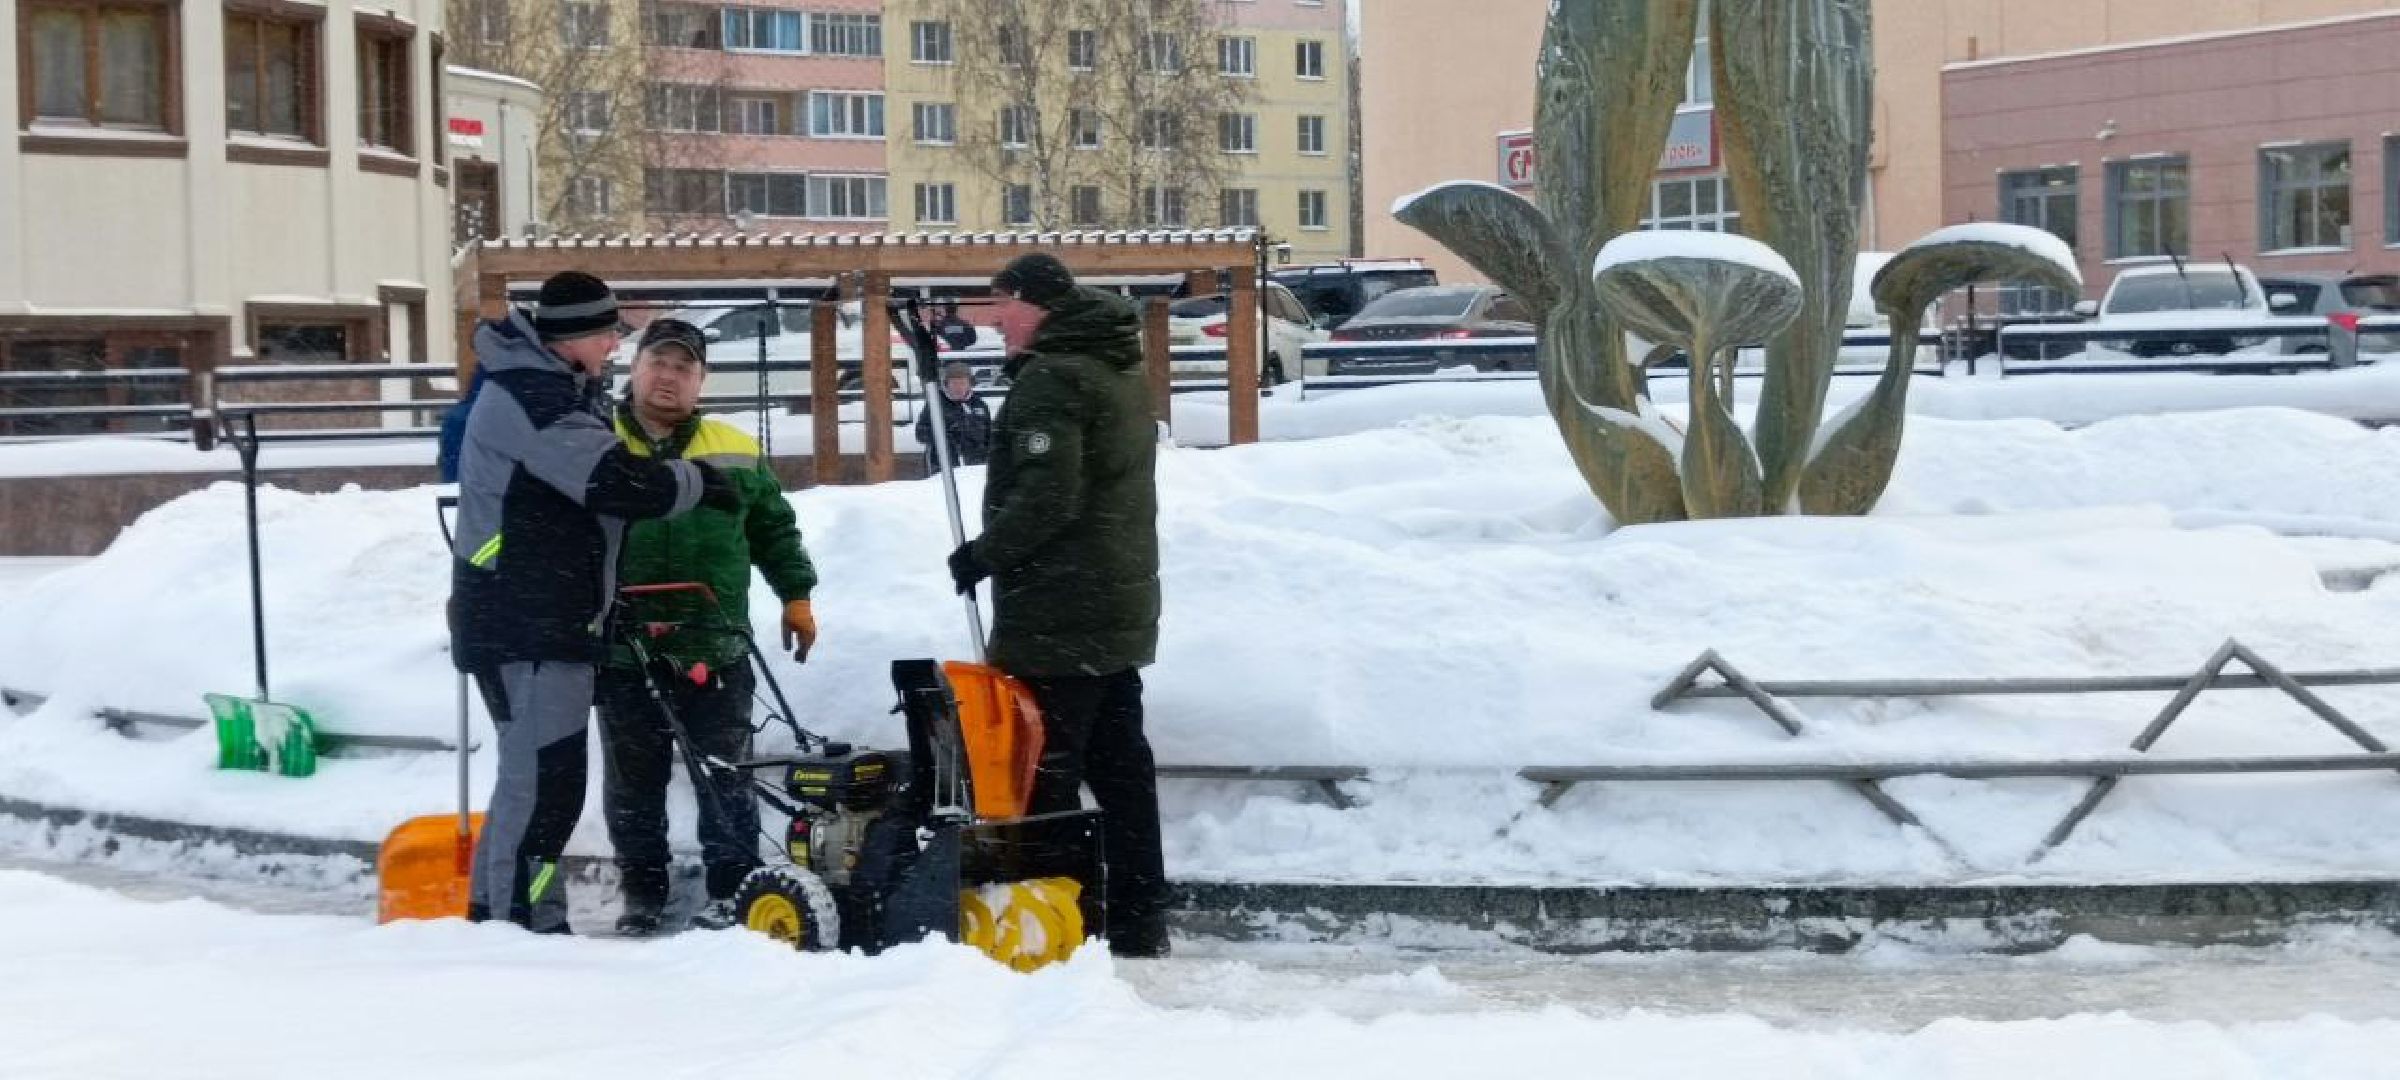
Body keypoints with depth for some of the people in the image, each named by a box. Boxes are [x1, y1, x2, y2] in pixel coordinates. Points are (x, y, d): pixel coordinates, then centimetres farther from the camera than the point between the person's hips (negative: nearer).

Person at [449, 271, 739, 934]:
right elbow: (618, 481, -25)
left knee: (532, 775, 17)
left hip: (541, 621, 11)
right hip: (529, 629, -11)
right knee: (546, 780, -11)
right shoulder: (530, 398, -18)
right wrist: (698, 482, -10)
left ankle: (495, 915, 25)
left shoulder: (540, 387, 17)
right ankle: (525, 926, -9)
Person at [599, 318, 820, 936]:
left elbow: (775, 528, 18)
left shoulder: (734, 453, 7)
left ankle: (733, 890, 15)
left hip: (715, 651, 1)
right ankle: (643, 892, 21)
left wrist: (796, 596, 13)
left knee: (725, 777, 6)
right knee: (633, 781, 9)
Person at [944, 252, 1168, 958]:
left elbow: (1045, 497, -23)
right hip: (1120, 611, 10)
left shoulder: (1050, 380, -15)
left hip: (1058, 619, -10)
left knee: (1045, 774, -5)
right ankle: (1138, 923, 16)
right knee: (1120, 767, 12)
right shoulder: (1121, 374, 16)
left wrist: (983, 555, -12)